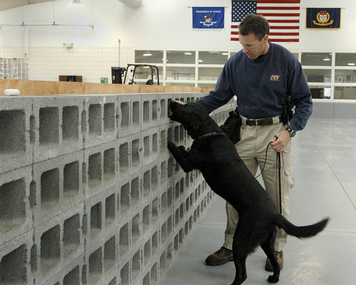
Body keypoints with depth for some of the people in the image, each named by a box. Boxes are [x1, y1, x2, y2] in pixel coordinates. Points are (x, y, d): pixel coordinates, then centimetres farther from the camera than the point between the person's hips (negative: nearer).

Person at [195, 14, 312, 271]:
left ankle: (277, 248, 22)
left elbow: (304, 101, -3)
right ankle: (231, 246, 19)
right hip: (245, 132, 3)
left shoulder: (287, 61, -8)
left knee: (277, 196, 5)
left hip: (275, 132, -3)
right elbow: (218, 96, 8)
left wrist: (289, 131, -15)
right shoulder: (235, 63, 0)